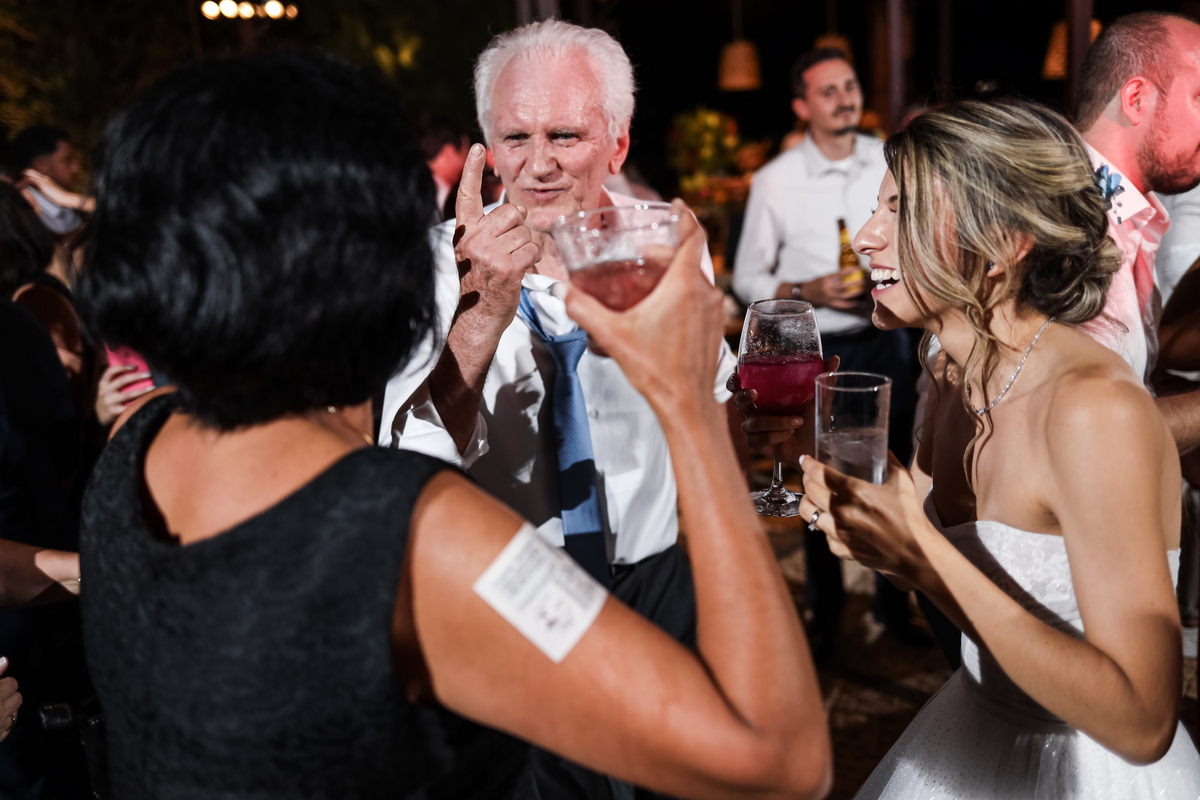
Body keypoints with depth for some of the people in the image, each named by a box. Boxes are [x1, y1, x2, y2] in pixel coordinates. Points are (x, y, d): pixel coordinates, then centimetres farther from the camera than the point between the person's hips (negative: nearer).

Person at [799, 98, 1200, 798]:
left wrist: (919, 554, -33)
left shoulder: (1096, 406, -29)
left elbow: (1141, 722, -31)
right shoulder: (959, 375, -4)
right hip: (974, 739, 8)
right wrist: (849, 502, -11)